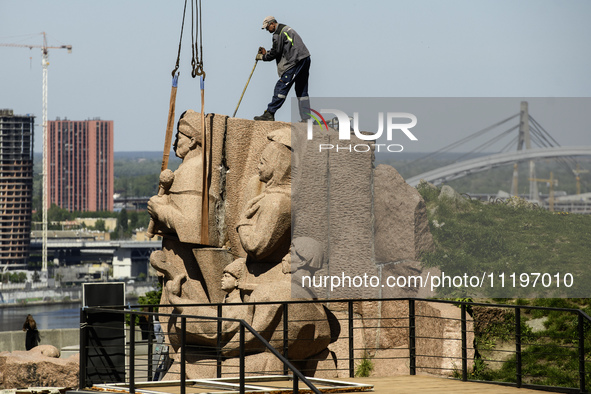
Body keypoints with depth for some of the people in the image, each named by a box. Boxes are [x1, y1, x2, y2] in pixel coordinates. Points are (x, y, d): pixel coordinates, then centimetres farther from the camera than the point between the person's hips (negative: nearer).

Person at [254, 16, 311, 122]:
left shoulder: (279, 33, -8)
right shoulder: (285, 29, 24)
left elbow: (276, 52, -9)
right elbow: (281, 51, 27)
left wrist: (263, 57, 6)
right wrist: (266, 52, 21)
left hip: (296, 61, -10)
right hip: (305, 59, 10)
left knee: (281, 86, -9)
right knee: (302, 90, 11)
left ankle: (270, 113, -11)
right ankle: (306, 118, 9)